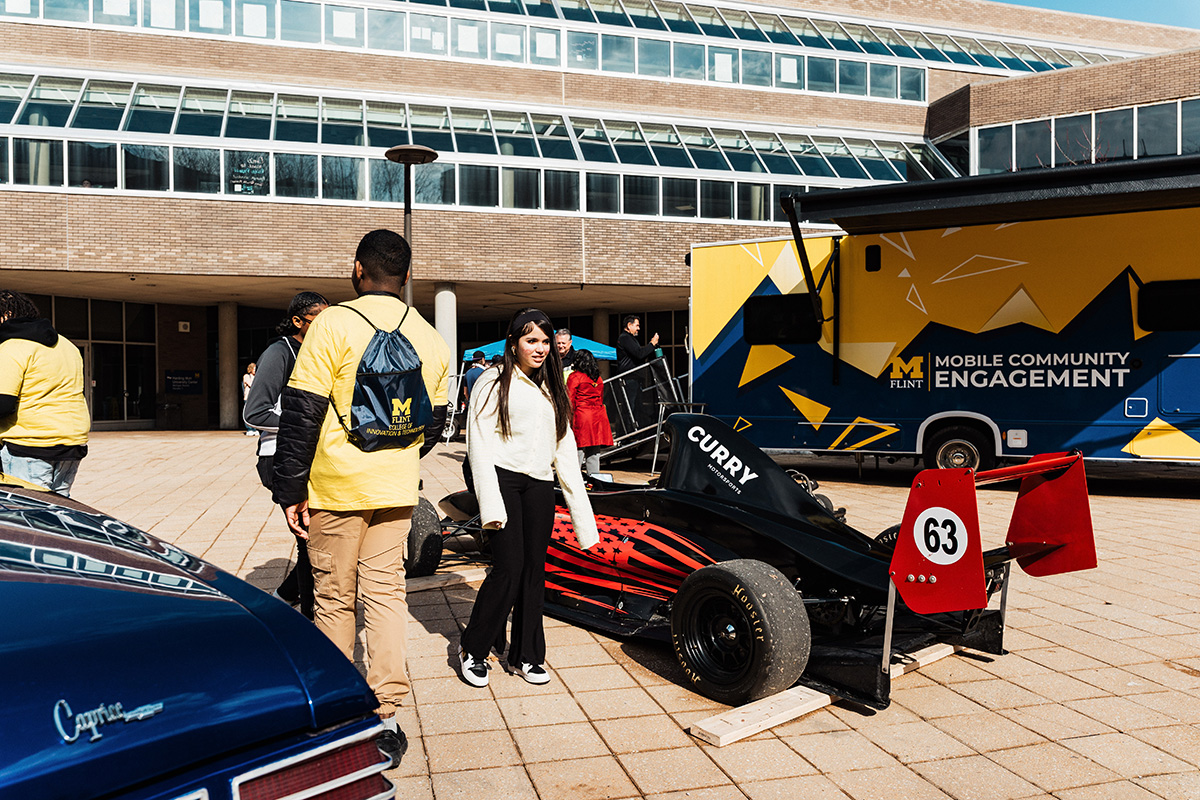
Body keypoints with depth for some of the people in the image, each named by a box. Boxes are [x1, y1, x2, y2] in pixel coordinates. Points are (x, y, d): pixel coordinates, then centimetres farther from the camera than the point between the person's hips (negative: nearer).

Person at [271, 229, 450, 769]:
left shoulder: (334, 324, -11)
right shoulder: (430, 339, 5)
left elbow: (301, 413, -13)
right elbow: (434, 421, 13)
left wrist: (290, 491, -7)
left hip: (336, 486, -3)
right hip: (397, 490, 4)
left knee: (334, 598, 10)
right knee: (386, 591, 9)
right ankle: (386, 717, 8)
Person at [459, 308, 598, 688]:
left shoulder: (552, 390, 18)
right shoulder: (493, 384, -1)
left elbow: (564, 448, 19)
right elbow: (479, 446, -7)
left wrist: (581, 508, 13)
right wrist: (490, 504, -16)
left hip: (539, 486, 6)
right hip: (504, 480, -5)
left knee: (534, 568, 6)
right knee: (508, 567, -10)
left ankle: (526, 656, 19)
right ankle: (472, 649, 10)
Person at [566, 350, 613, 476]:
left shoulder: (574, 376, -3)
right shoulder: (599, 378, 15)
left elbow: (570, 401, -6)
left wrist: (569, 418, -2)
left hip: (582, 416, -6)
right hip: (599, 416, 6)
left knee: (578, 450, -6)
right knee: (594, 453, 8)